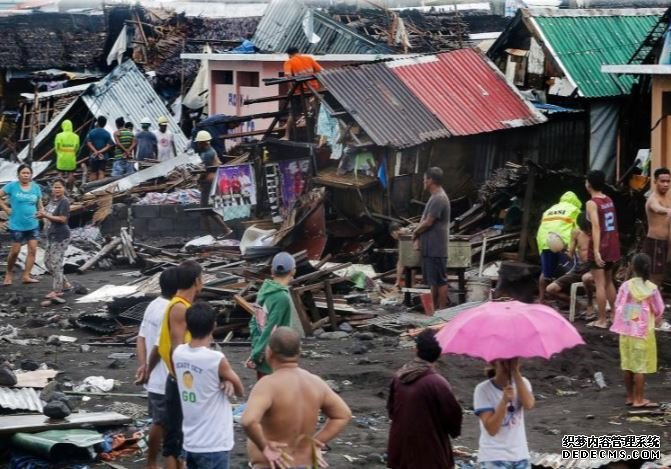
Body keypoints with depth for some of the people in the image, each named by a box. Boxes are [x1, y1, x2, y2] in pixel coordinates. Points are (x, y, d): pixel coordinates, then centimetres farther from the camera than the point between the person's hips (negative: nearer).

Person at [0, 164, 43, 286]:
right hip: (17, 225, -4)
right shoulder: (12, 186, -6)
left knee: (33, 249, -2)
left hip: (33, 225, 4)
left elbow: (40, 205, 10)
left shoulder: (36, 187, 4)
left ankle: (26, 276, 3)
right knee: (15, 251, 1)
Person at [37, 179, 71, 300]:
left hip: (61, 236, -10)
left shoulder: (64, 202, -15)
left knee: (56, 263, -7)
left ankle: (57, 290, 0)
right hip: (51, 235, 10)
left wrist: (46, 216, -22)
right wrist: (43, 216, 7)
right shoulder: (52, 200, 12)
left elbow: (63, 219, -22)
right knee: (48, 261, 14)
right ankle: (64, 283, 26)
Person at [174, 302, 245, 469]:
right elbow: (240, 391, -4)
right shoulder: (216, 360, -21)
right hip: (213, 446, -7)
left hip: (190, 442, 7)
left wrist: (224, 380, -8)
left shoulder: (178, 354, -2)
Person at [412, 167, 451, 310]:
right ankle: (434, 309, 20)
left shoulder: (439, 199, -18)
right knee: (433, 281, 14)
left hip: (436, 248, -10)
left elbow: (428, 222, -19)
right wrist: (419, 232, 2)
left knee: (440, 281, -5)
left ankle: (441, 310, -2)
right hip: (430, 247, 10)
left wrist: (415, 232, -3)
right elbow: (425, 219, 18)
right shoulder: (435, 197, 15)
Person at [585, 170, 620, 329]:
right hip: (612, 246, 7)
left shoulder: (592, 203, -13)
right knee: (608, 281, 19)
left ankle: (601, 320, -2)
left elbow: (596, 227, -23)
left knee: (600, 284, -3)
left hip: (600, 248, -7)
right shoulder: (609, 201, 10)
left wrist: (596, 251, -28)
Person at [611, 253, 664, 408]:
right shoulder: (651, 288, -11)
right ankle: (638, 399, 4)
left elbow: (617, 306, 0)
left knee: (627, 366, 13)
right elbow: (659, 311, -3)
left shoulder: (626, 286, -6)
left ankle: (630, 397, 21)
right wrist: (657, 321, 17)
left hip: (626, 331, 3)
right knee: (641, 367, 2)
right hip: (644, 332, -3)